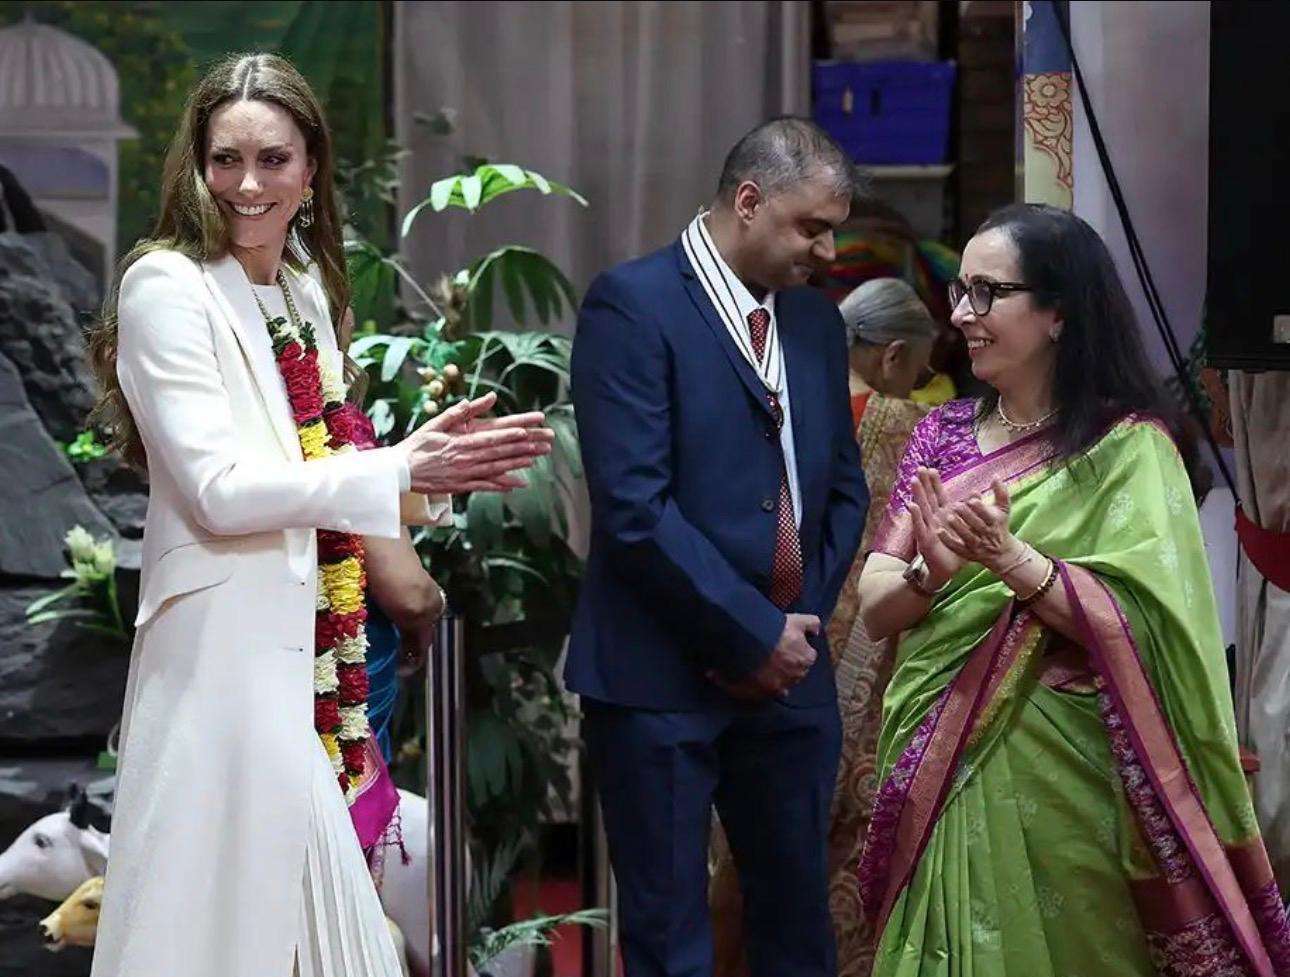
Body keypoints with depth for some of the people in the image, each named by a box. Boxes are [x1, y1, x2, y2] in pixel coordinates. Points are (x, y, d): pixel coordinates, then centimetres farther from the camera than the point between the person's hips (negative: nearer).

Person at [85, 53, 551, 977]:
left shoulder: (307, 288, 14)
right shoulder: (166, 286, -10)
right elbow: (218, 488, -18)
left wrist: (439, 460, 1)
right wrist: (402, 468, -17)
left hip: (318, 648, 8)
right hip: (228, 647, -8)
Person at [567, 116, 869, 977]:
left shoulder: (816, 318, 11)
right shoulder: (633, 304, -11)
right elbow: (634, 508, -18)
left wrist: (803, 623, 0)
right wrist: (754, 635, -14)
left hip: (787, 669, 6)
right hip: (663, 677, -6)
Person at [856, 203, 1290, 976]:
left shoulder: (1129, 446, -7)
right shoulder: (943, 435, 8)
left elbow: (1142, 625, -17)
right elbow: (874, 606, 3)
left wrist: (1013, 560, -29)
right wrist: (930, 572, -18)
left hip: (1054, 777, -5)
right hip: (936, 766, 5)